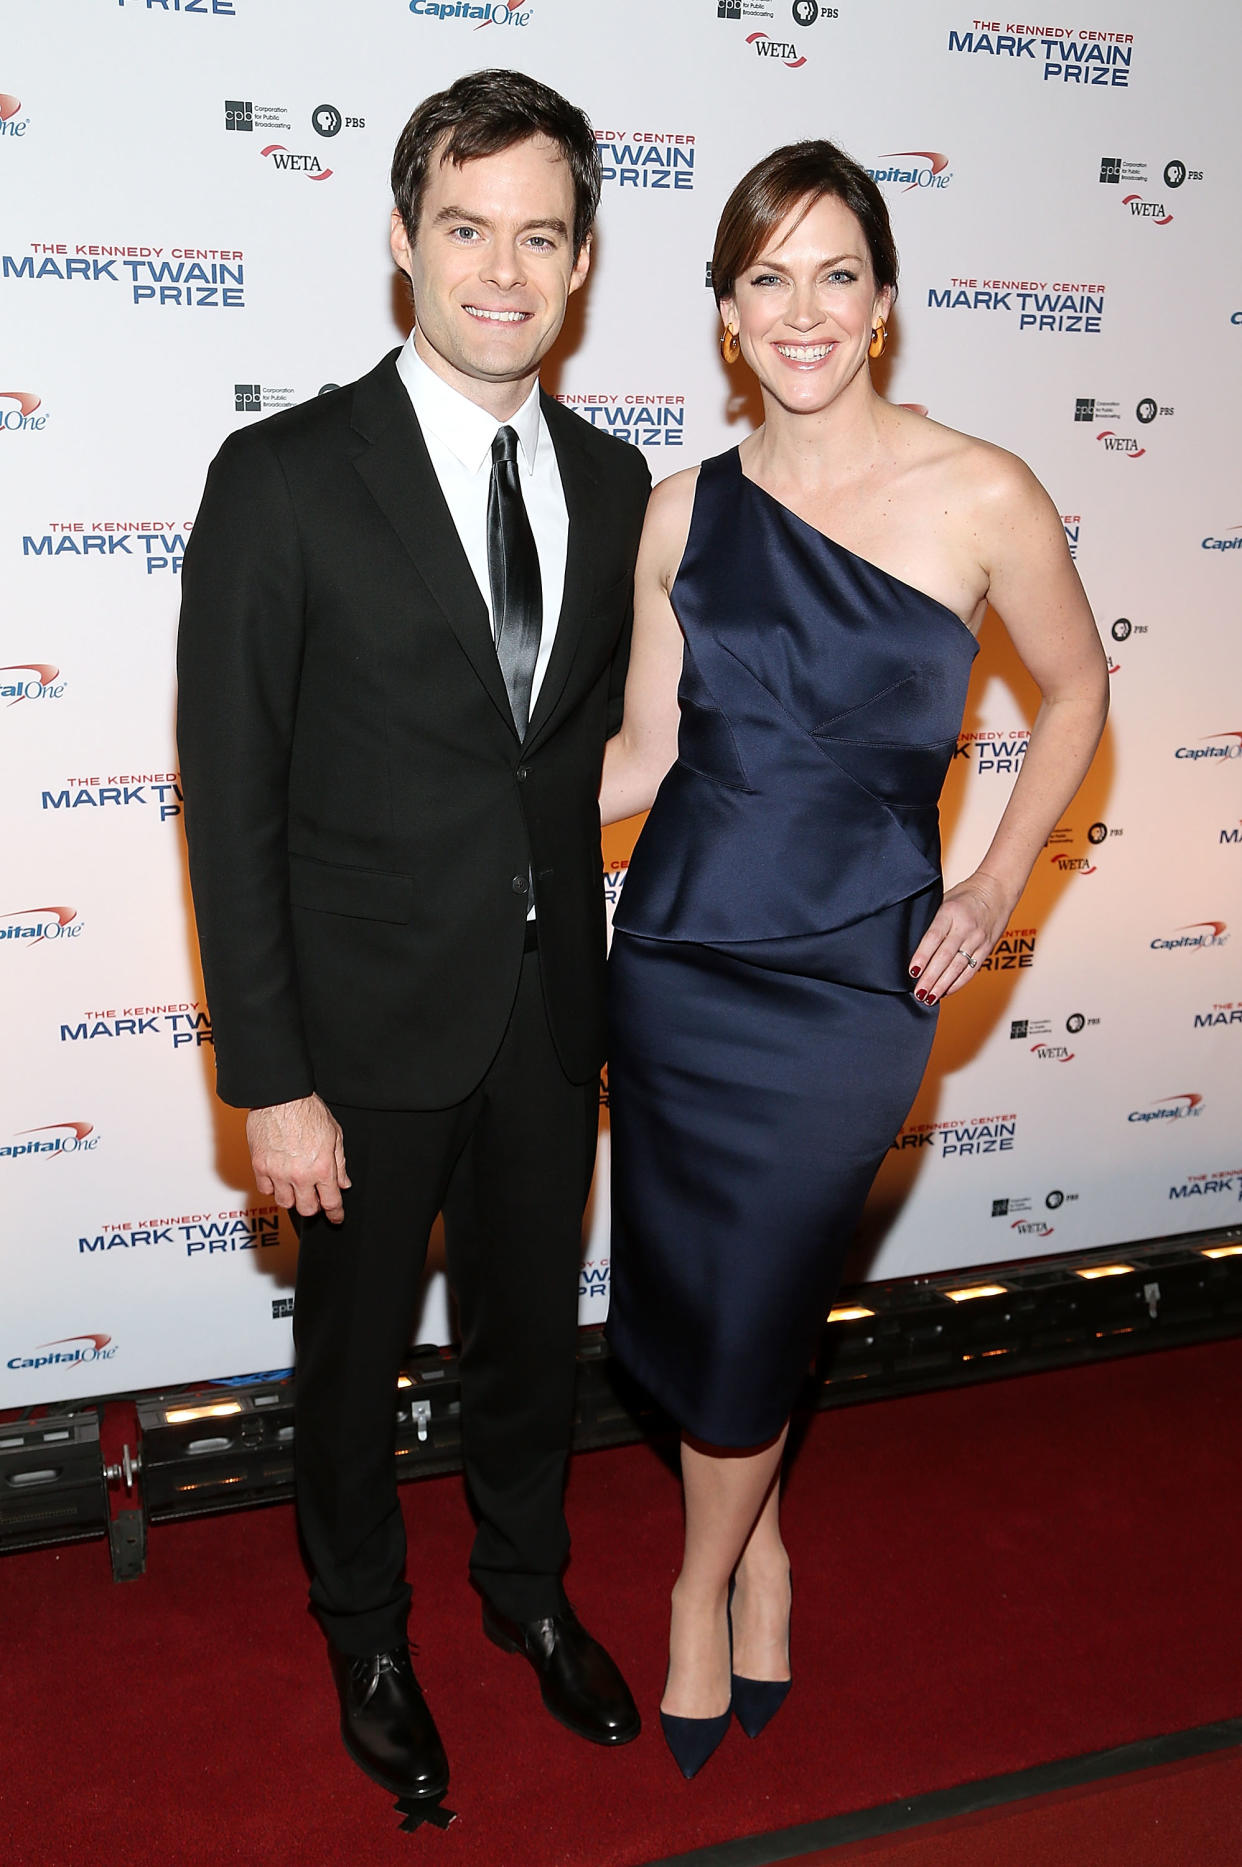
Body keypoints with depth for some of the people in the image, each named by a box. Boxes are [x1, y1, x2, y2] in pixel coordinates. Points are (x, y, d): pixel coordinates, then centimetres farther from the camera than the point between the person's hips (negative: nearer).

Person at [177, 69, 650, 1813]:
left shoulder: (613, 480, 2)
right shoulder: (284, 478, -13)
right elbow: (231, 801, -13)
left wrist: (609, 1001, 8)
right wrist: (270, 1081, -15)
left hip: (550, 1015, 4)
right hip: (371, 1027, -4)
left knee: (533, 1328, 22)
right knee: (355, 1354, 17)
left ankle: (530, 1587, 48)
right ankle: (366, 1633, 43)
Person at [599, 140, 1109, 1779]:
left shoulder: (983, 499, -8)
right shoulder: (686, 513, 2)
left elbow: (1076, 690, 6)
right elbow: (644, 753, 7)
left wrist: (994, 892, 0)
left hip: (847, 981, -3)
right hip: (674, 955, 3)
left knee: (747, 1316, 7)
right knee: (681, 1302, 12)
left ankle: (704, 1585, 37)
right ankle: (757, 1538, 42)